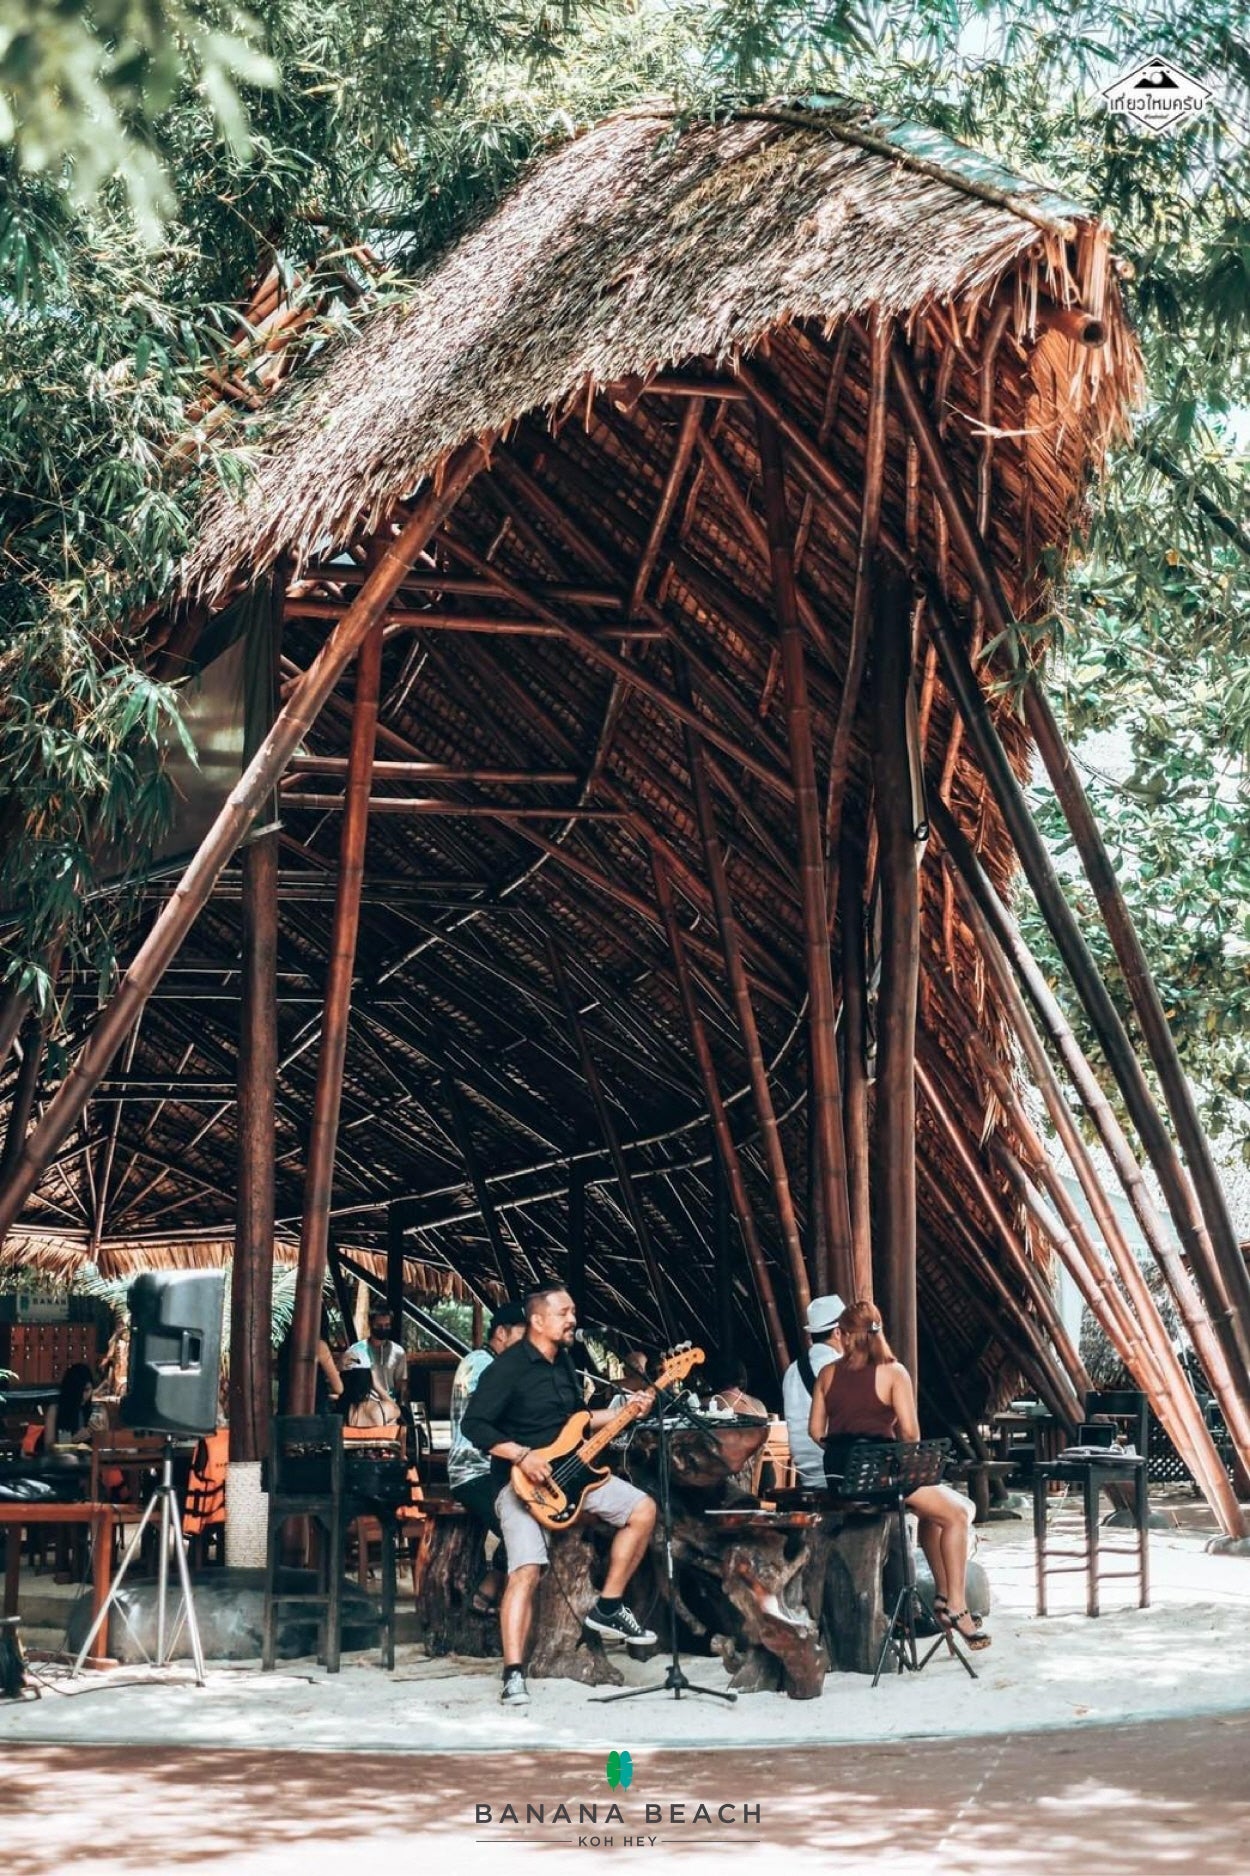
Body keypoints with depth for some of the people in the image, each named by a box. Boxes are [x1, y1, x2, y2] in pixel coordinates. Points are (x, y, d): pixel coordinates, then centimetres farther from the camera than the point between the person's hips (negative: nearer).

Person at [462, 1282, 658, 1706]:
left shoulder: (563, 1361, 11)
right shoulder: (508, 1367, -16)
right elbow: (474, 1424, -21)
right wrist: (522, 1455, -28)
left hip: (568, 1469, 8)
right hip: (522, 1480, -8)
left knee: (642, 1509, 3)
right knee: (527, 1571, -22)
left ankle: (608, 1608, 11)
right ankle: (514, 1674, -22)